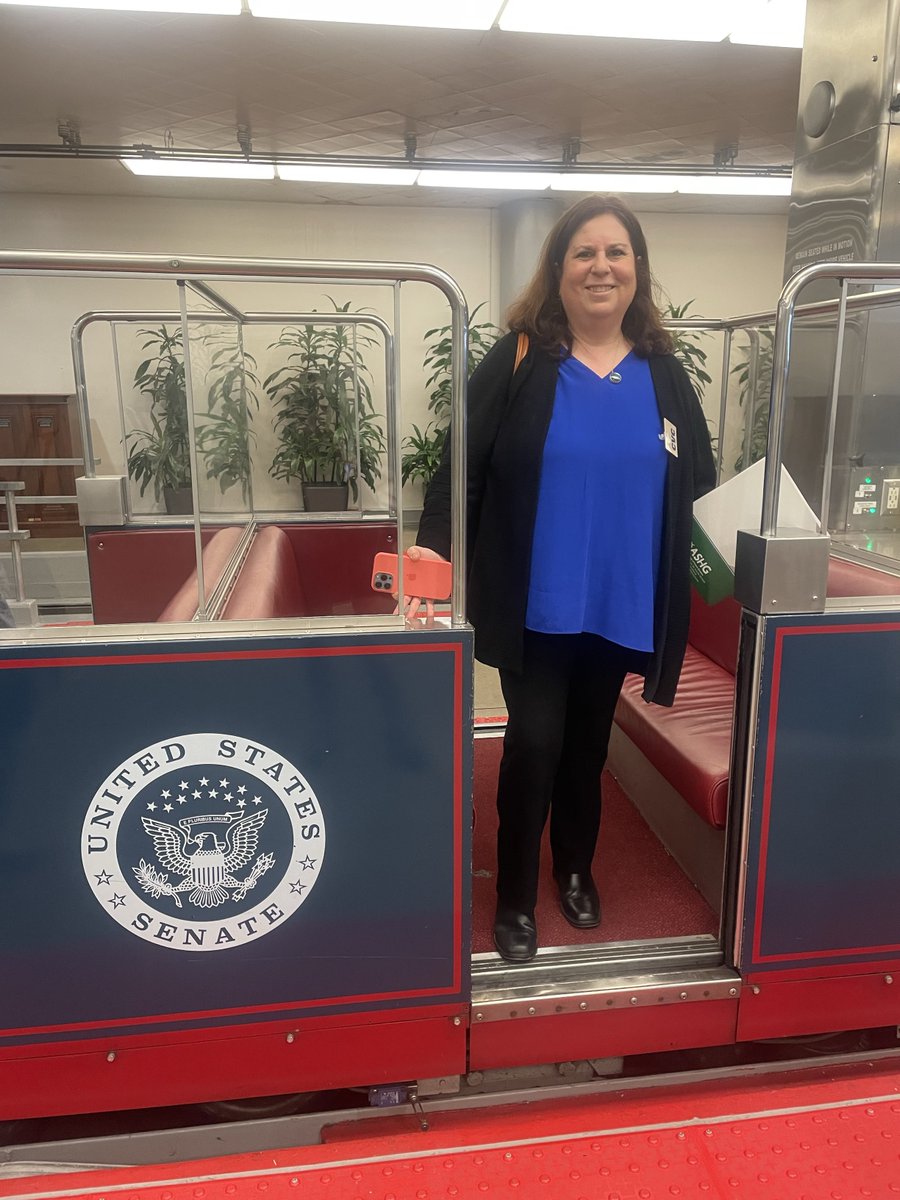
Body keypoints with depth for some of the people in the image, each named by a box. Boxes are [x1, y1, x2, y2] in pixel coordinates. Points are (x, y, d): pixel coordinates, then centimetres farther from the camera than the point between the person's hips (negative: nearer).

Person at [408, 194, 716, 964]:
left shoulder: (663, 373, 5)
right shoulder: (518, 362, -6)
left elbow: (698, 488, 9)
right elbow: (463, 466, -12)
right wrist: (432, 552, -24)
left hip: (622, 605, 4)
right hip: (536, 605, -3)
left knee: (588, 743, 18)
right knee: (534, 744, 0)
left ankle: (577, 870, 42)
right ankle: (515, 898, 23)